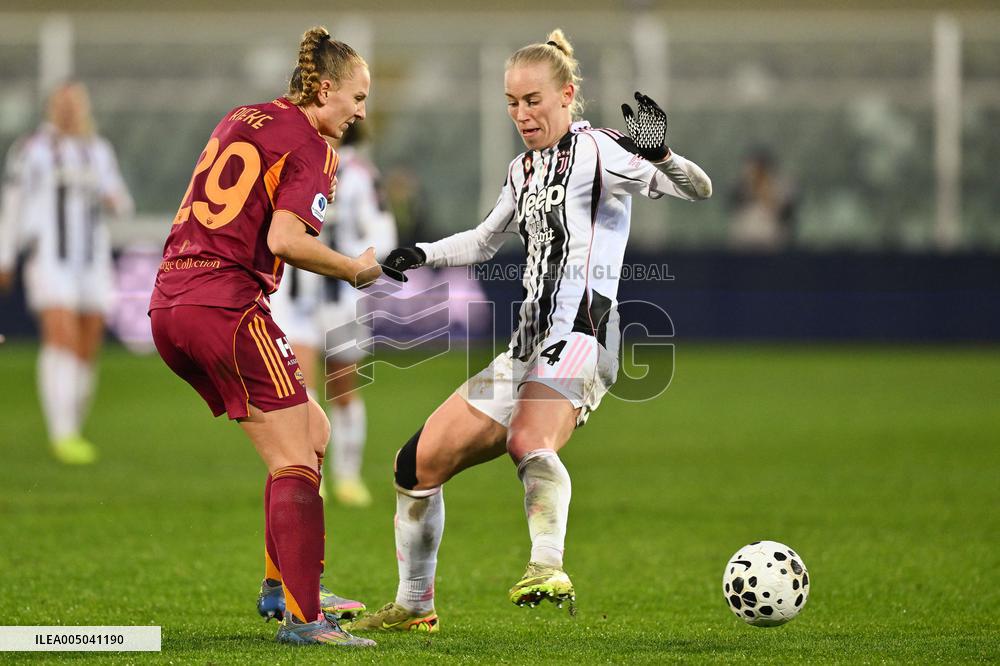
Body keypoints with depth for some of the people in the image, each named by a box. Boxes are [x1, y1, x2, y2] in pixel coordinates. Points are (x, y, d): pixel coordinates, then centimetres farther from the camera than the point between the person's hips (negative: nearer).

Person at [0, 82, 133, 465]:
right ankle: (63, 435, -25)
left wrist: (114, 200, -7)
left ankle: (73, 428, 21)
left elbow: (122, 205, 17)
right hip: (49, 260, -5)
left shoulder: (99, 151, 13)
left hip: (93, 262, 5)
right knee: (62, 338, -20)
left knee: (87, 351, 4)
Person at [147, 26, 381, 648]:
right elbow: (285, 239, -18)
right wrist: (356, 269, -5)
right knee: (296, 463, -8)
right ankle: (302, 617, -16)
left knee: (313, 433, 19)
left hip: (169, 304, 9)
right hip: (227, 305, -9)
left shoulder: (239, 120, 20)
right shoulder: (312, 148, -5)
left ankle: (284, 585, 21)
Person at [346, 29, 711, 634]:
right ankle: (414, 605, 25)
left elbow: (698, 190, -12)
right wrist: (419, 255, 21)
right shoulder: (525, 170, 21)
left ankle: (549, 568, -59)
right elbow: (486, 240, 38)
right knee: (419, 462, 10)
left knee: (527, 441, -39)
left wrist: (660, 156, -32)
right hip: (529, 346, 9)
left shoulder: (595, 150, -3)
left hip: (581, 333, -9)